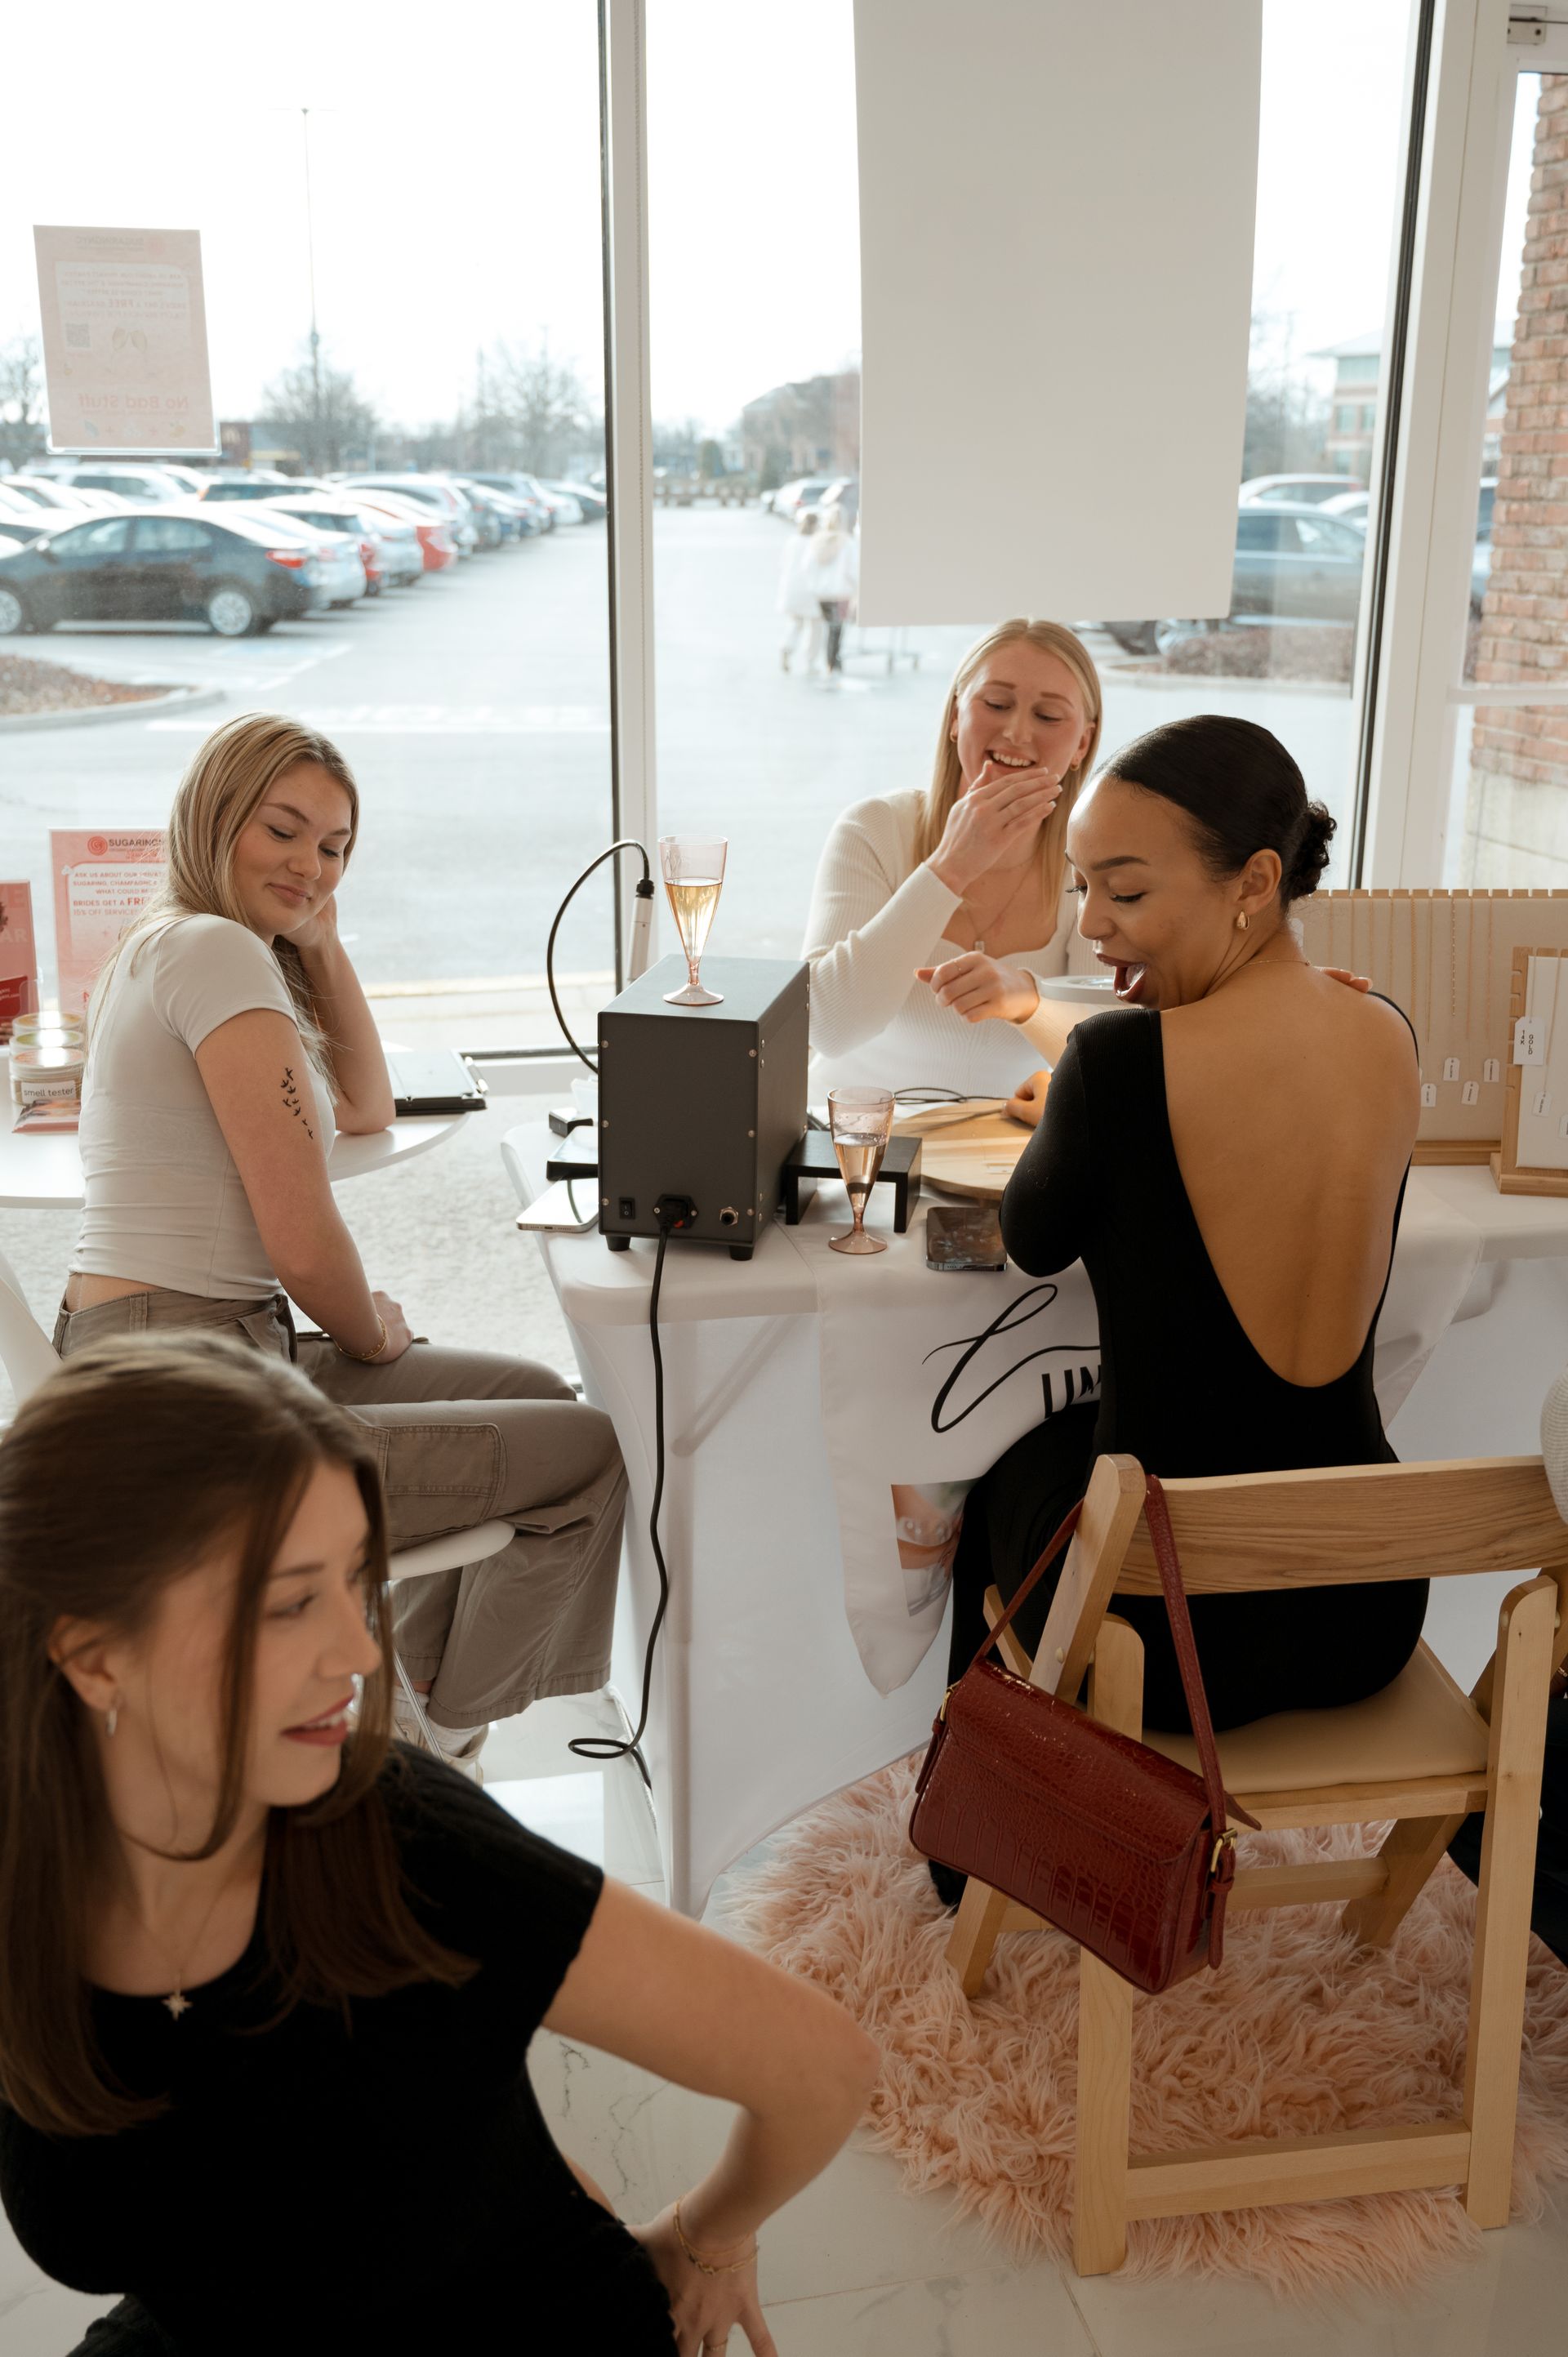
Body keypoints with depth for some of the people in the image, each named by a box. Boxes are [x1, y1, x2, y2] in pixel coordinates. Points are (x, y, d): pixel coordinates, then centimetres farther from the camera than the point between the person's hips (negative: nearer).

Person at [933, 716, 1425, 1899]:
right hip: (1365, 1618, 5)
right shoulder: (1389, 1039, -4)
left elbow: (1035, 1242, -3)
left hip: (1171, 1632, -5)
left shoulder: (1123, 1060, -22)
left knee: (1012, 1480, 30)